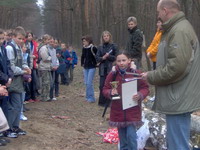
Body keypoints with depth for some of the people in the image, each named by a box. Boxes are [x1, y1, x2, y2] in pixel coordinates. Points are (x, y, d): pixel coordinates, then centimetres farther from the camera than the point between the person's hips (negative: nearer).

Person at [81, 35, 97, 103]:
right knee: (86, 83, 9)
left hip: (91, 67, -7)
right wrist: (82, 64, 15)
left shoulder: (93, 48, -13)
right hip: (86, 67, 7)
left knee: (89, 83, -10)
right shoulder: (84, 48, 8)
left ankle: (91, 97, -3)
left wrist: (95, 63, -10)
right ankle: (88, 97, 19)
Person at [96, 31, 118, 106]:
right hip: (103, 69, 3)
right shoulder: (100, 47, 12)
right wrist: (102, 58, -12)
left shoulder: (114, 46, 2)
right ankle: (102, 102, 9)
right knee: (102, 85, -1)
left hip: (111, 68, -3)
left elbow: (116, 57, -2)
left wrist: (109, 56, -15)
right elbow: (97, 58, 7)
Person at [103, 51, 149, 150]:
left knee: (131, 136, -9)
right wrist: (110, 92, -17)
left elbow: (145, 88, -1)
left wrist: (140, 95, -21)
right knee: (122, 138, 13)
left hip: (132, 112, -3)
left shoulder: (136, 73, -7)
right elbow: (105, 90, 4)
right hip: (118, 112, 3)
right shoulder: (112, 75, -2)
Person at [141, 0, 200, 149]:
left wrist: (151, 76, -13)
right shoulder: (178, 28, 15)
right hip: (179, 97, 11)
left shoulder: (180, 31, -18)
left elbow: (176, 67, -26)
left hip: (178, 99, -11)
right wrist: (154, 74, 9)